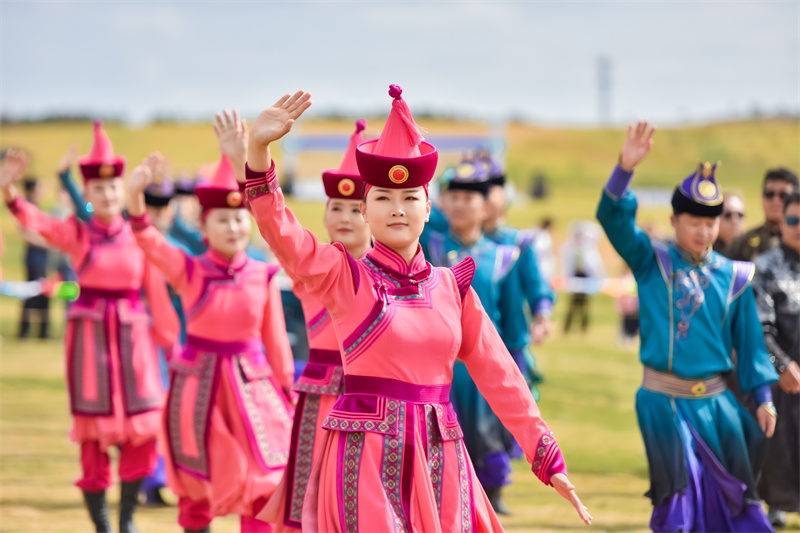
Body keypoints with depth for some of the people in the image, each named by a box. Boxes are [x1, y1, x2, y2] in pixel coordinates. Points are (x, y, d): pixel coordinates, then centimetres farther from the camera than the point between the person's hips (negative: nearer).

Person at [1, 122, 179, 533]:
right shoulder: (76, 233, 0)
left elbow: (157, 295, 8)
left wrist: (172, 345, 8)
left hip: (133, 339, 2)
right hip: (89, 339, -2)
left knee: (143, 436, -1)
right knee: (93, 440, 0)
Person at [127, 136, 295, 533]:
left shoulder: (264, 276, 0)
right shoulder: (188, 271, -4)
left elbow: (276, 341, 6)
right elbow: (149, 241, -22)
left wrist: (289, 396, 6)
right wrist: (135, 193, -40)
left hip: (251, 386, 1)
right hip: (198, 386, 0)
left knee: (264, 486, -6)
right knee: (196, 492, 8)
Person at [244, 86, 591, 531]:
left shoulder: (452, 285, 10)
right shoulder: (344, 277, -1)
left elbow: (498, 375, 13)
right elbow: (281, 232, -17)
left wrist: (548, 460, 11)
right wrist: (259, 149, -32)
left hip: (438, 457, 4)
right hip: (367, 456, -4)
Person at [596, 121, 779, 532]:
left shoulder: (733, 277, 5)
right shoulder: (651, 262, -1)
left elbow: (749, 340, 9)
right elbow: (612, 217, -15)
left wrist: (763, 397, 4)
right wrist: (625, 169, -32)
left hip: (716, 401, 3)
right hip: (664, 401, -3)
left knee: (734, 496, 10)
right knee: (680, 496, -6)